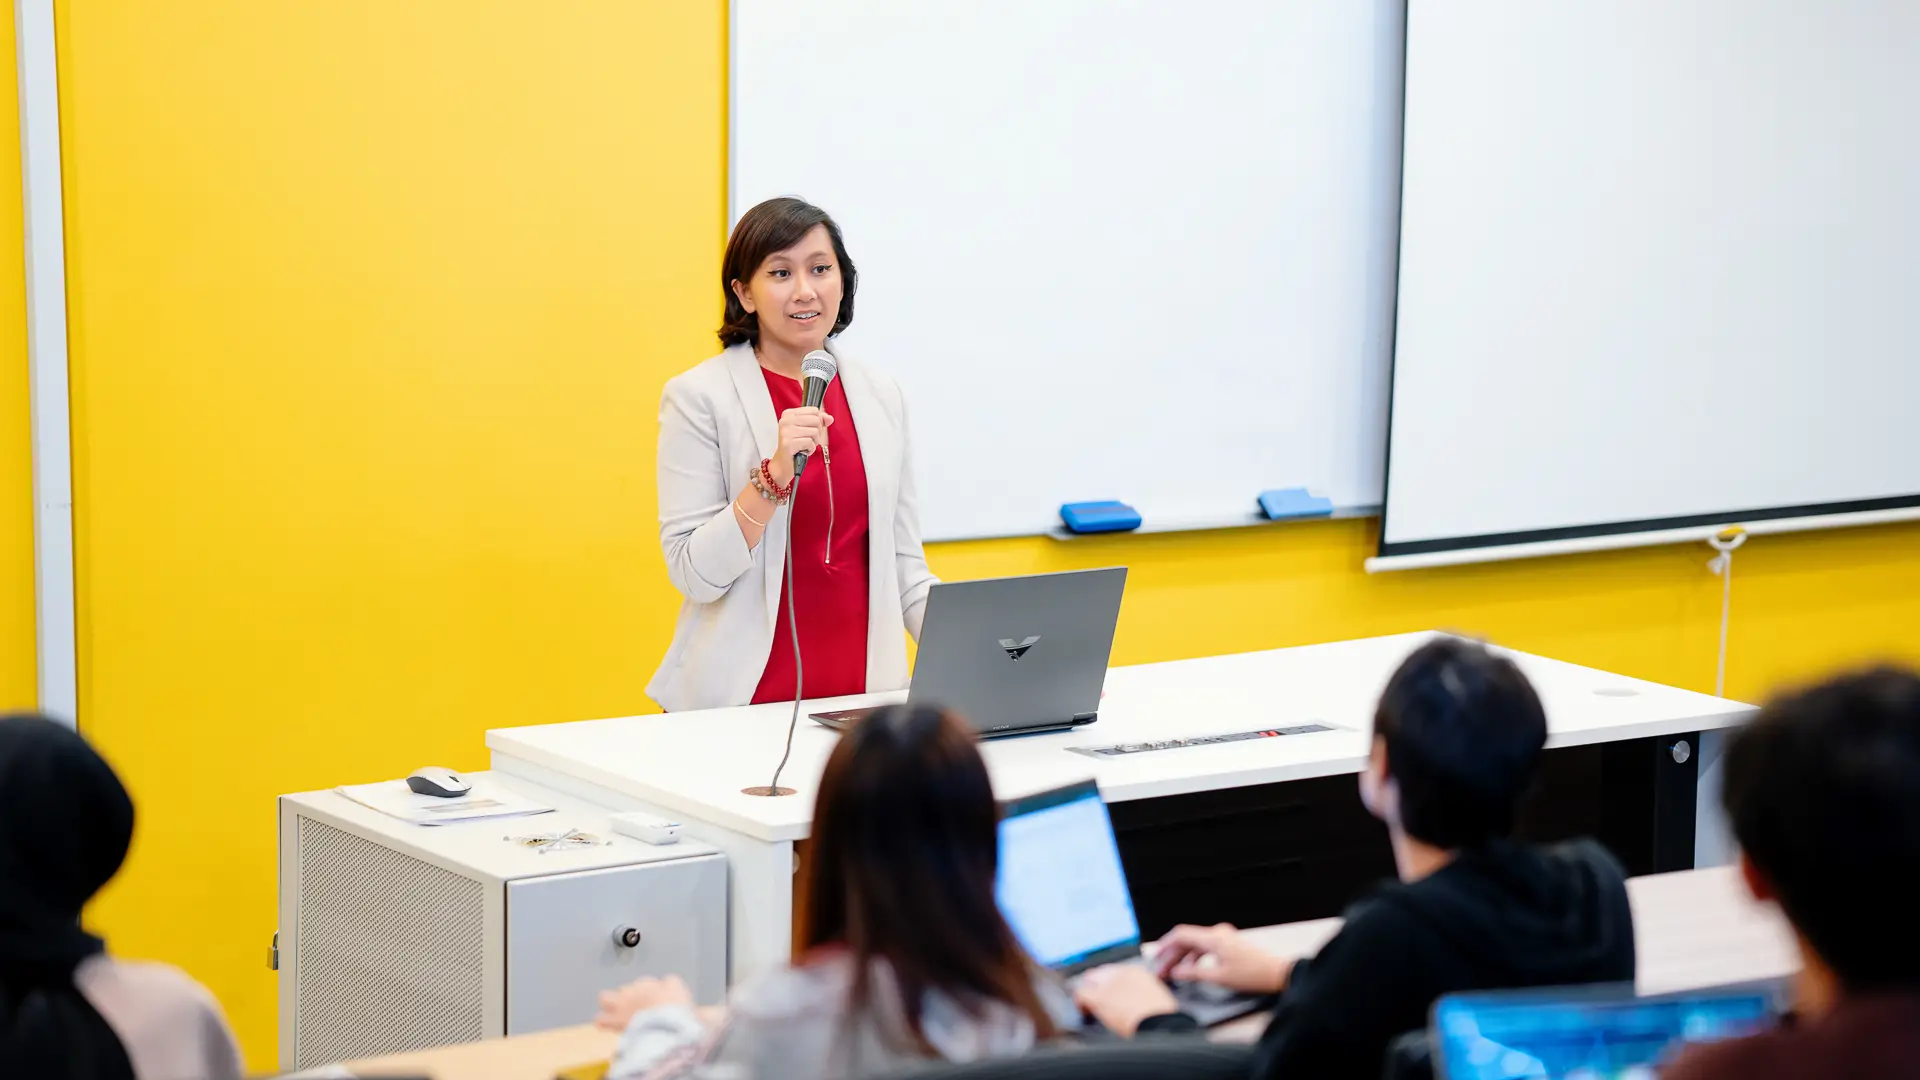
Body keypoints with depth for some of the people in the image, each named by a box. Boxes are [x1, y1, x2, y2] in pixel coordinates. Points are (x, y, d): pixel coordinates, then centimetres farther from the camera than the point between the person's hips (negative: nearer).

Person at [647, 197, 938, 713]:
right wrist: (774, 473, -21)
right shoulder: (698, 397, -5)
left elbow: (903, 564, 11)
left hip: (863, 696, 3)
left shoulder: (881, 395, 9)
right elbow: (694, 573, -10)